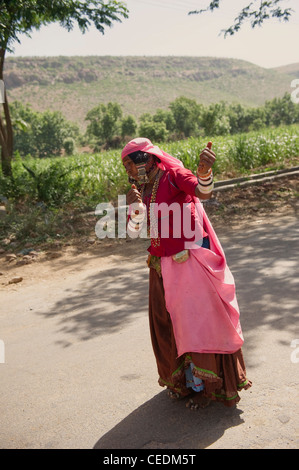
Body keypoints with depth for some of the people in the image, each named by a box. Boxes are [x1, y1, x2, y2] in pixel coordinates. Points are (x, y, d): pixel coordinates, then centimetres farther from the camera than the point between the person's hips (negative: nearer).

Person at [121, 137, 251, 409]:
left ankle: (203, 384, 11)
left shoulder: (173, 175, -8)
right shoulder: (140, 191, 11)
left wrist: (204, 171, -48)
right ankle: (180, 379, 29)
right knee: (168, 323, 12)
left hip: (190, 261, -7)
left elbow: (203, 193, -27)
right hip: (163, 267, 7)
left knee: (196, 319, -3)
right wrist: (134, 208, -16)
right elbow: (134, 231, 3)